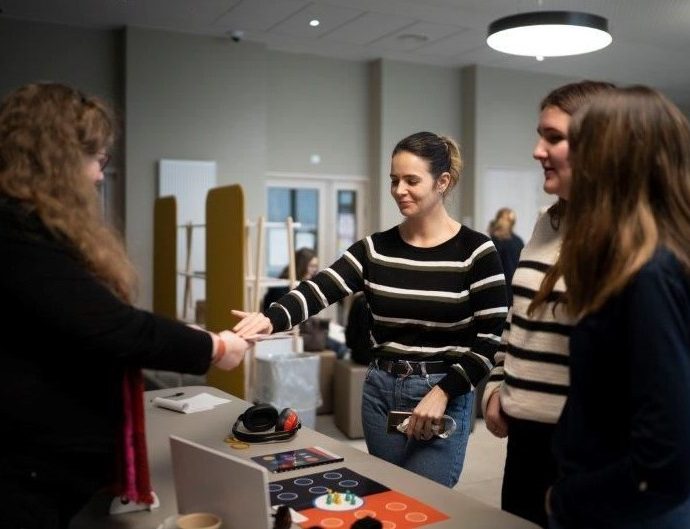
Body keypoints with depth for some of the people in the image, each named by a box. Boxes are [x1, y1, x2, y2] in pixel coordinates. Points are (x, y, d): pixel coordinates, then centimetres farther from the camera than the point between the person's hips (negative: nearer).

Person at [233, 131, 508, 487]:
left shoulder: (475, 251, -8)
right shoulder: (375, 248, 1)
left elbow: (493, 340, -8)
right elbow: (319, 290, -13)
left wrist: (443, 392, -16)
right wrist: (272, 318, -32)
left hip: (443, 397, -4)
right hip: (380, 392, 4)